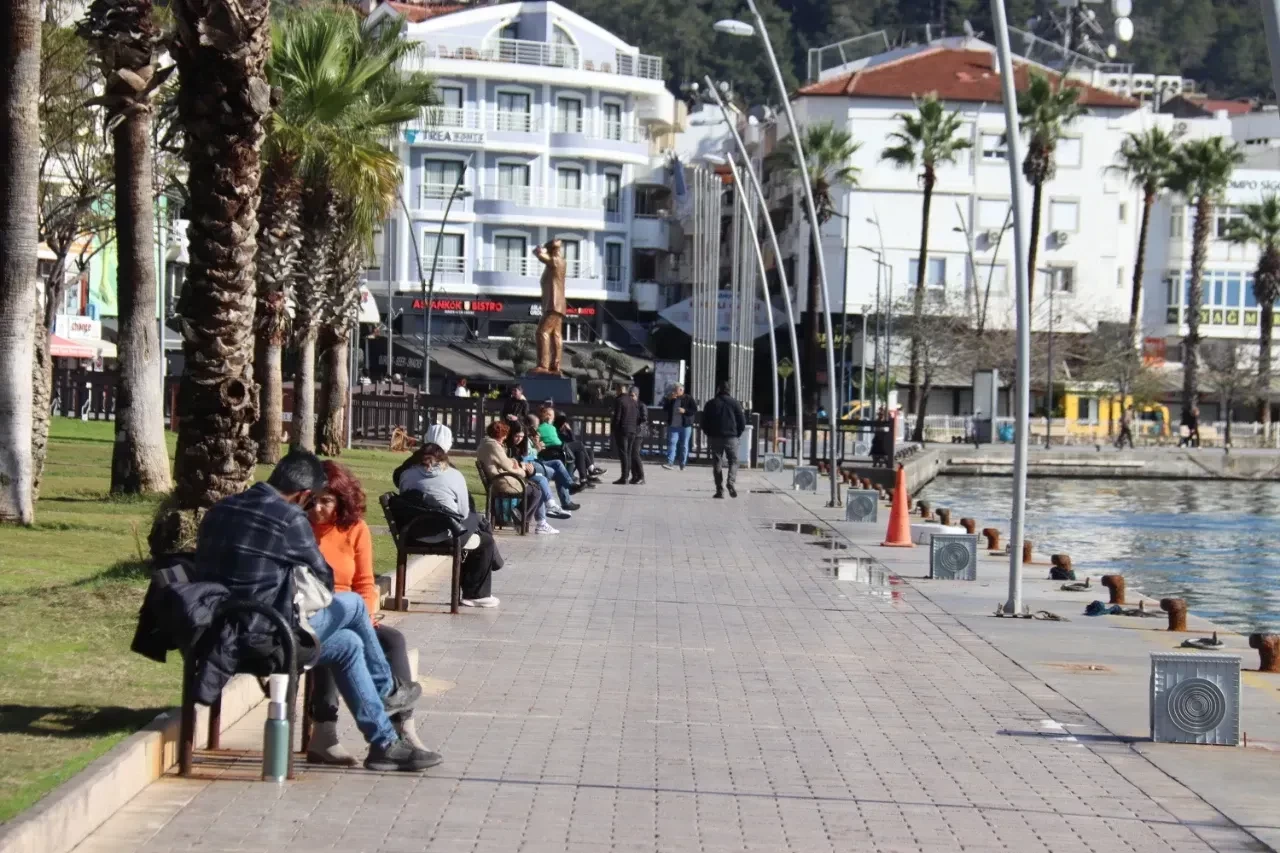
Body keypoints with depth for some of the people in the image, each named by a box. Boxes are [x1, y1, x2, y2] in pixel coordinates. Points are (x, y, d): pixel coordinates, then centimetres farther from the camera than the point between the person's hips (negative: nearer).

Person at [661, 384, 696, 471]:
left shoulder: (688, 399, 0)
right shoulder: (672, 400, 13)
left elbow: (695, 409, -5)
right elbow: (665, 409, 9)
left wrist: (685, 411, -19)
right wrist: (668, 399, -4)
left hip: (685, 426, -3)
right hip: (673, 426, 3)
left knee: (684, 445, 3)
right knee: (671, 443, -10)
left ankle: (683, 464, 11)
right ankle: (670, 463, -18)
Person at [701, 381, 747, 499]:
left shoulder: (711, 403, 4)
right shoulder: (735, 403, 2)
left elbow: (704, 423, 3)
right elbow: (742, 423, 0)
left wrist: (709, 435, 15)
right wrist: (737, 435, 12)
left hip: (714, 437, 1)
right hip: (731, 438, -1)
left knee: (717, 464, 6)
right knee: (733, 461, 8)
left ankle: (719, 490, 0)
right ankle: (731, 482, -17)